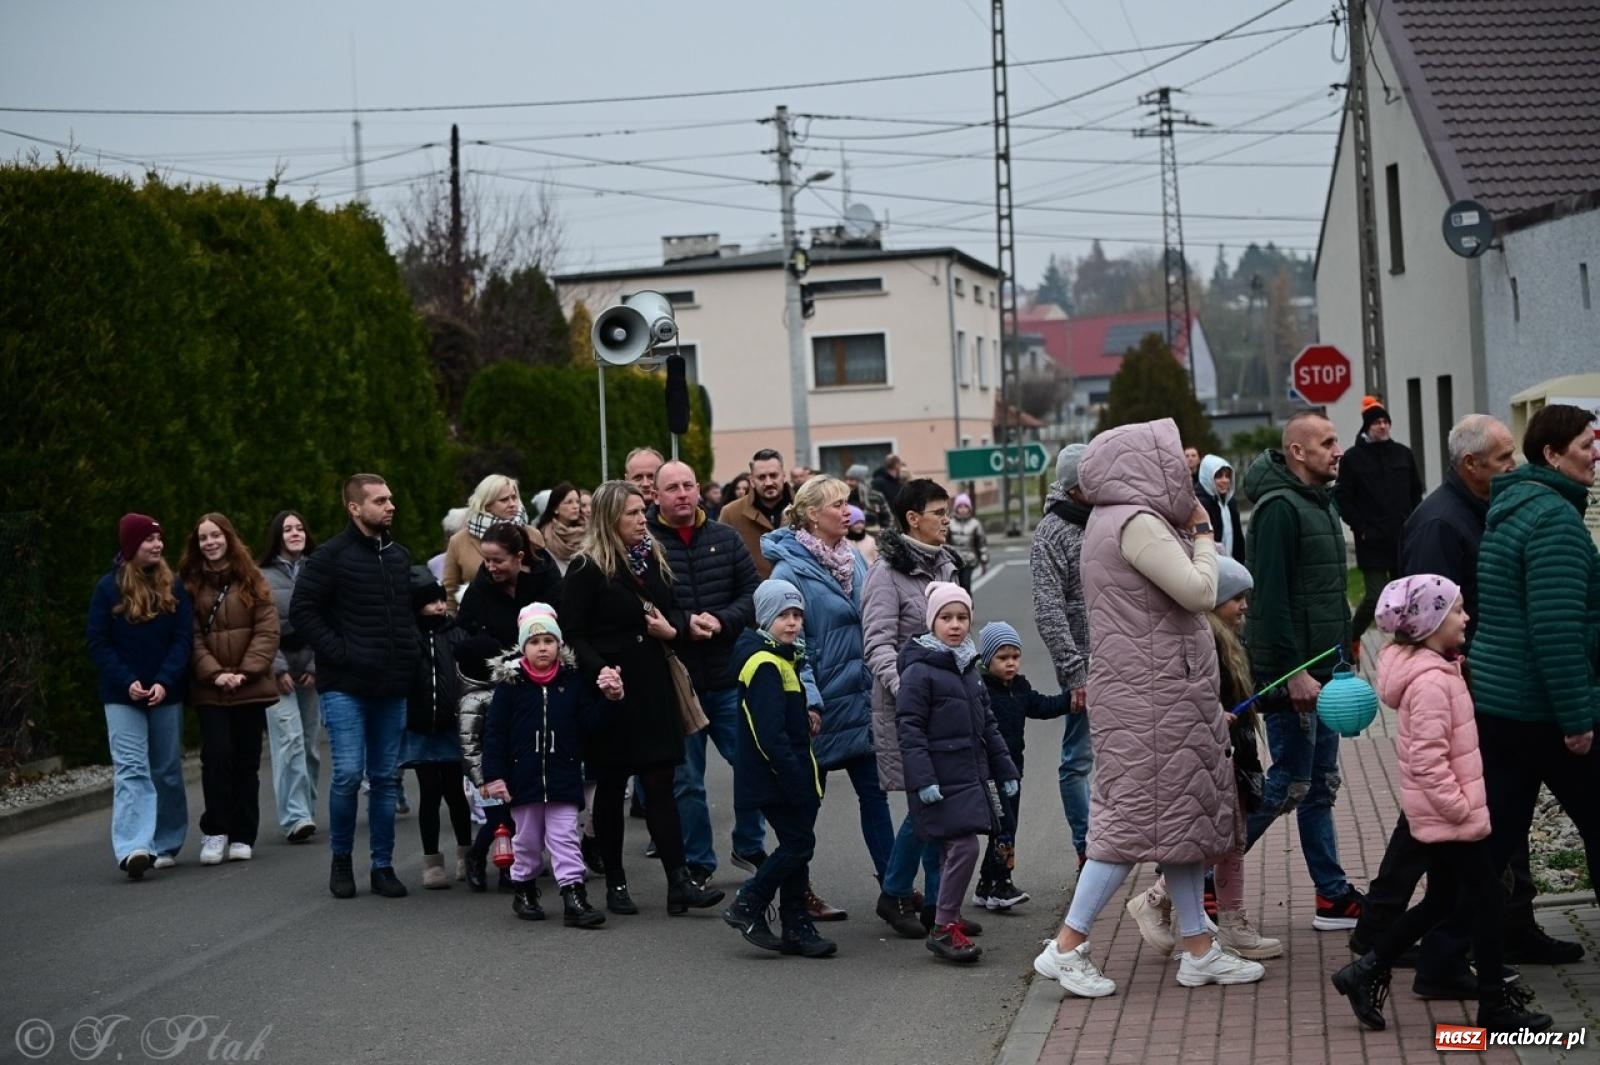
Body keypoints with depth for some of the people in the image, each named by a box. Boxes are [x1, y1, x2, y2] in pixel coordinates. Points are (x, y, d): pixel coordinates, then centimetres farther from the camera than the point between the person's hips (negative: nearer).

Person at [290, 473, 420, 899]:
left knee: (385, 779, 7)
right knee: (348, 773, -12)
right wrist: (340, 654, -14)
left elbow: (413, 606, 26)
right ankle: (340, 860, 7)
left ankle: (383, 866, 15)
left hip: (391, 688, 6)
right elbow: (302, 611, -9)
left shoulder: (399, 556, 14)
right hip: (345, 687, -5)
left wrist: (409, 652, 11)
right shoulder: (331, 557, -5)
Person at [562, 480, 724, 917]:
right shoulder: (587, 569, -7)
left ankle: (679, 881, -2)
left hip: (653, 687, 5)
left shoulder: (653, 558, 11)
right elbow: (574, 634, -11)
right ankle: (615, 884, 16)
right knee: (611, 787, 6)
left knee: (660, 784, 0)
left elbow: (676, 609, 20)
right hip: (611, 692, -4)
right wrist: (599, 671, -25)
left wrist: (672, 628, -2)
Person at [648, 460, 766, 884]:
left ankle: (749, 847, 27)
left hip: (729, 677, 3)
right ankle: (697, 865, 20)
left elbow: (753, 594, 3)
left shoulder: (725, 539, 5)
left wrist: (721, 621, -13)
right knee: (686, 780, 8)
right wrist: (684, 625, -20)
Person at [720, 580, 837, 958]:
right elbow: (770, 734, -23)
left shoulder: (780, 658, 17)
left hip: (790, 777, 10)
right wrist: (796, 781, -24)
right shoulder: (764, 664, -16)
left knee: (796, 845, 10)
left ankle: (797, 928, 14)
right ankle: (748, 906, 0)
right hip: (774, 778, -10)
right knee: (798, 843, -9)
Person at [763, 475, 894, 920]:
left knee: (874, 792, 8)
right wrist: (809, 700, -21)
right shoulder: (792, 569, -13)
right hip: (821, 703, -6)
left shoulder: (854, 560, 8)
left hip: (860, 697, 6)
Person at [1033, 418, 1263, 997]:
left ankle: (1199, 949, 20)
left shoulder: (1115, 520, 14)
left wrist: (1192, 532, 11)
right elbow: (1200, 592, -19)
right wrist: (1201, 533, -5)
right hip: (1152, 695, -10)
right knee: (1140, 815, -6)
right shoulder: (1137, 522, -17)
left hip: (1160, 693, 10)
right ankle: (1066, 948, 0)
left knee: (1180, 813, 13)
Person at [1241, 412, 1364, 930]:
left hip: (1321, 670, 10)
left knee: (1321, 785, 12)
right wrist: (1293, 672, -23)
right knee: (1290, 785, -5)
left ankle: (1334, 897, 17)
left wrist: (1340, 660, 19)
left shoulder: (1321, 503, 16)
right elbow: (1271, 598, -21)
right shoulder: (1280, 509, -16)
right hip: (1291, 672, -10)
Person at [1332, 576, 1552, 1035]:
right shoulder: (1431, 681, -22)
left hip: (1436, 814, 10)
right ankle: (1494, 1005, 9)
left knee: (1440, 900, 16)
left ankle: (1366, 972, 19)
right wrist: (1459, 806, -21)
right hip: (1450, 818, -10)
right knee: (1486, 897, -1)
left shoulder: (1436, 669, 10)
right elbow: (1428, 759, -26)